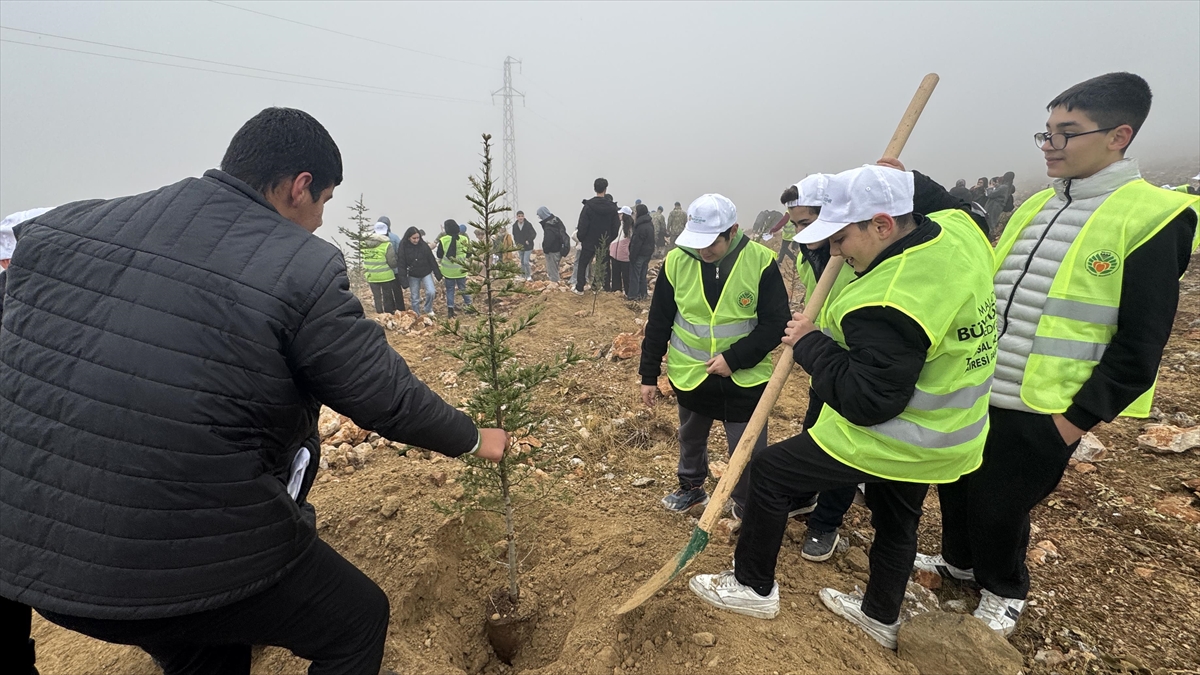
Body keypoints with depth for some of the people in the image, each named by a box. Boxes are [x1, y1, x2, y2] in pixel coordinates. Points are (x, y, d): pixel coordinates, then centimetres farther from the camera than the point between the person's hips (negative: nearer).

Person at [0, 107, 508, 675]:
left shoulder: (68, 225, 2)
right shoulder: (301, 268, -17)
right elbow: (388, 398, -11)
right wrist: (473, 439, 6)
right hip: (189, 566, -7)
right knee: (359, 623, 18)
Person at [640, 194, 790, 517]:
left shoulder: (761, 261, -16)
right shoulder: (676, 261, -10)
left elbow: (776, 323, -12)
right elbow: (658, 322, -3)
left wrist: (735, 358, -22)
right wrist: (649, 374, 1)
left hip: (745, 377, -2)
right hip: (690, 374, 3)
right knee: (691, 438, 23)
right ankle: (691, 487, 49)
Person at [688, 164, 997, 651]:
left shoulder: (890, 305, -35)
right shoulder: (956, 228, -7)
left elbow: (866, 402, -30)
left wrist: (811, 344, -21)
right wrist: (903, 184, 12)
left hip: (889, 441, -9)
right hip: (943, 431, 10)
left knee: (769, 472, 3)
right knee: (897, 519, 27)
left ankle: (754, 587, 21)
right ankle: (881, 616, 50)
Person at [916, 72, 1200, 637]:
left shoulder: (1154, 217, -11)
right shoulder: (1035, 206, 8)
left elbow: (1139, 344, -12)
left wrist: (1078, 419, -12)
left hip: (1041, 411, -6)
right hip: (971, 392, 6)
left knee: (1002, 507, 11)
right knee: (954, 487, 20)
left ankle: (1004, 591, 39)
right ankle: (959, 559, 46)